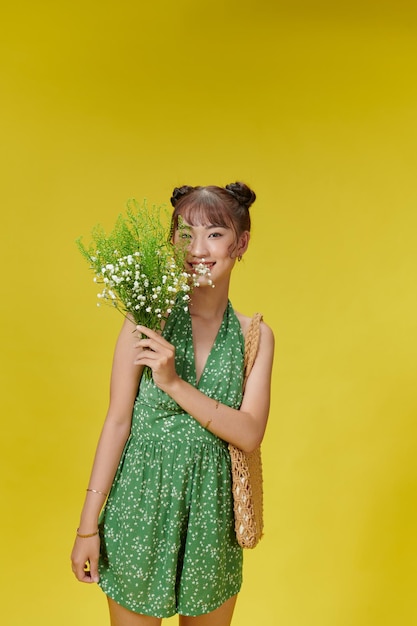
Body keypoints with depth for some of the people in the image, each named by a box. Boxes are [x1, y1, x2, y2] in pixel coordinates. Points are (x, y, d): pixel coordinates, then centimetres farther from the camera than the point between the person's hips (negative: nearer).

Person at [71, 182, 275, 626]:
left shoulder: (256, 335, -4)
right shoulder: (146, 320, -12)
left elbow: (249, 434, -10)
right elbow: (117, 423, -9)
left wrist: (174, 383, -22)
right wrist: (88, 525, -5)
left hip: (211, 511, 3)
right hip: (142, 505, -2)